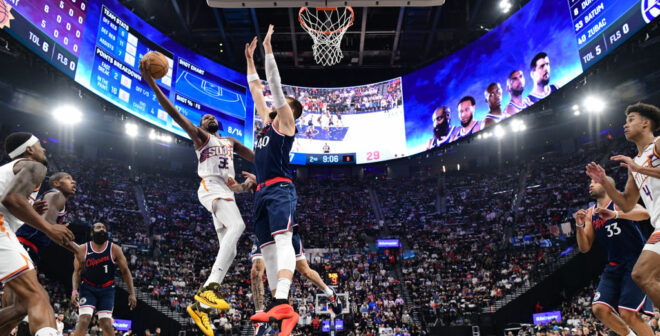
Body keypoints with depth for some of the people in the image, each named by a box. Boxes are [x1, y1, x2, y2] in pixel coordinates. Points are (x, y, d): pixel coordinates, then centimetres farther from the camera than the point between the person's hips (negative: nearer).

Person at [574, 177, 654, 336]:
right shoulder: (590, 213, 12)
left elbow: (644, 213, -24)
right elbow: (584, 248, 8)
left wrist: (615, 214, -38)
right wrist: (580, 226, -10)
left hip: (636, 260, -6)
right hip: (614, 266, 6)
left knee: (628, 313, -17)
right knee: (600, 308, -8)